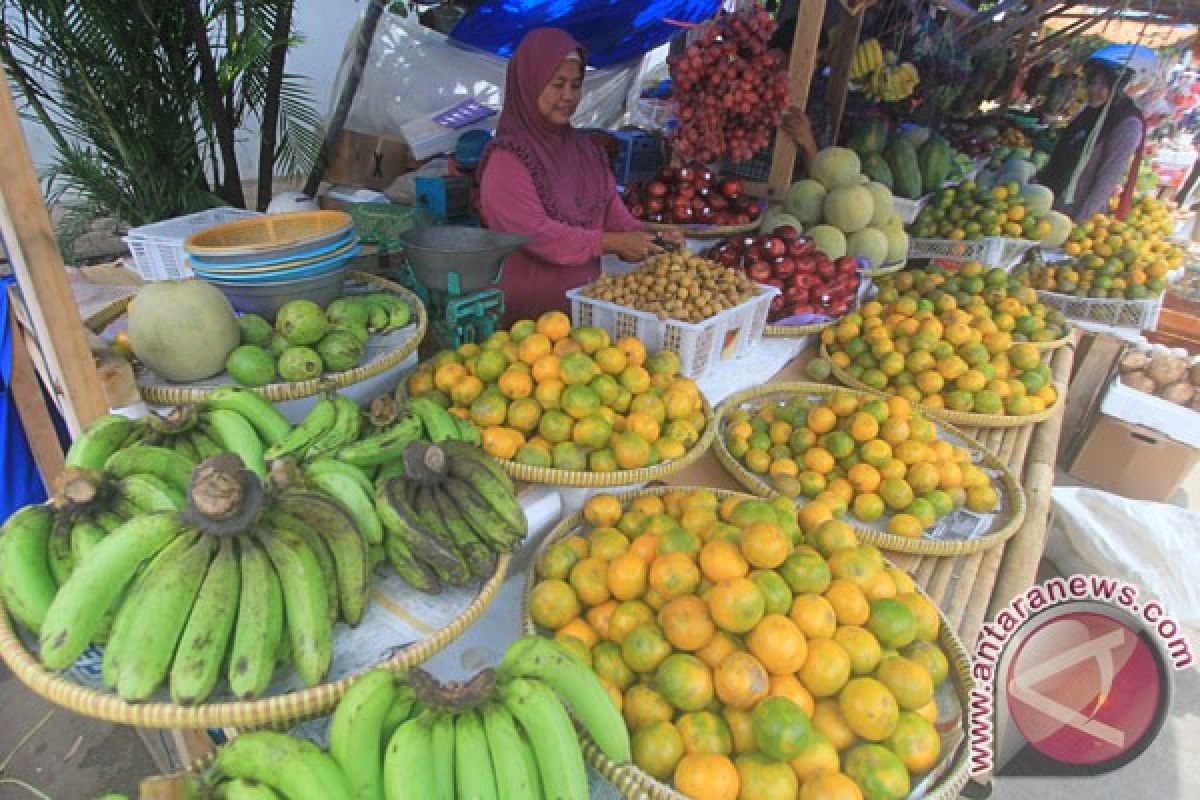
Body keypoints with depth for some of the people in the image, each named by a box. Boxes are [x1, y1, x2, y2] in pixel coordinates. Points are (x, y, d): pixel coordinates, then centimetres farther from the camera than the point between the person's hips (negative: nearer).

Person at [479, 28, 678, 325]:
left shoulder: (585, 149, 10)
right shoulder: (507, 158, -12)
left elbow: (612, 210, 6)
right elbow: (535, 233, -21)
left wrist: (650, 238, -13)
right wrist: (612, 242, -21)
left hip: (585, 301, 6)